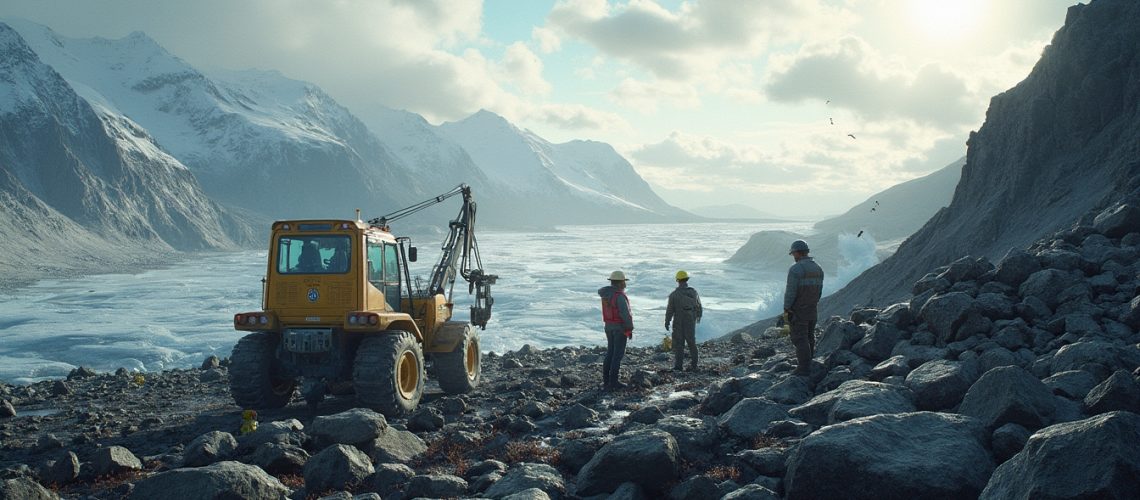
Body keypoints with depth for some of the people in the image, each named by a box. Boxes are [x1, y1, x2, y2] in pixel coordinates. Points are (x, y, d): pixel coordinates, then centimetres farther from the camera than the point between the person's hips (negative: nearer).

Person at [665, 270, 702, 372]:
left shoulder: (674, 294, -14)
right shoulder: (694, 292, -1)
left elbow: (670, 310, -11)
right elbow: (699, 306, 11)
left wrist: (667, 322, 2)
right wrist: (698, 316, 30)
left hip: (679, 322, -3)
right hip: (691, 321, 3)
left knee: (678, 344, 4)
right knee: (692, 342, 14)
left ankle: (678, 366, 3)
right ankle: (693, 365, 17)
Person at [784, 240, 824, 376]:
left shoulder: (795, 269, -17)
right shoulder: (818, 268, 7)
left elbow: (791, 292, -19)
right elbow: (819, 290, 11)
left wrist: (786, 310, -13)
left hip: (798, 310, -7)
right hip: (812, 310, 7)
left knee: (799, 339, -4)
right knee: (809, 337, 16)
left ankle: (804, 368, -4)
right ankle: (809, 361, 23)